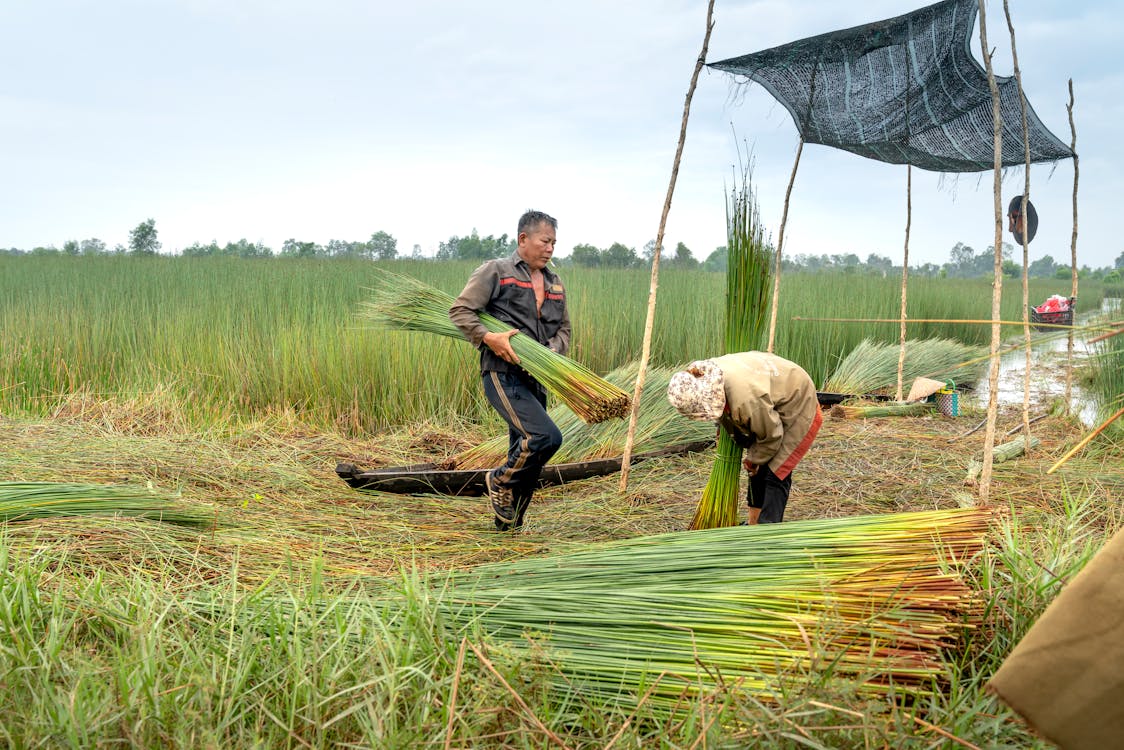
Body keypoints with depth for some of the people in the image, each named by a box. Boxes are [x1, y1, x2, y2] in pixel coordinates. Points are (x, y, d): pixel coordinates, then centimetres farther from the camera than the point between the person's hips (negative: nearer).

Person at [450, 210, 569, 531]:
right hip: (503, 375, -7)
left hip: (535, 378, 7)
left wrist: (550, 352, -1)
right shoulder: (495, 272, -2)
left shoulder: (555, 284, 17)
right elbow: (460, 311, -6)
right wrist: (489, 338, -21)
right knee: (546, 436, -23)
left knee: (526, 453, 10)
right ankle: (500, 481, 2)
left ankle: (508, 527, 24)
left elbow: (563, 329, 21)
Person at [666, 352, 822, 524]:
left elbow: (771, 435, -25)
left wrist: (753, 459, -7)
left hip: (799, 412, -9)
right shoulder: (705, 377, -19)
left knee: (775, 474, -13)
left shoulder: (746, 399, -43)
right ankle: (754, 524, 25)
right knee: (757, 470, 14)